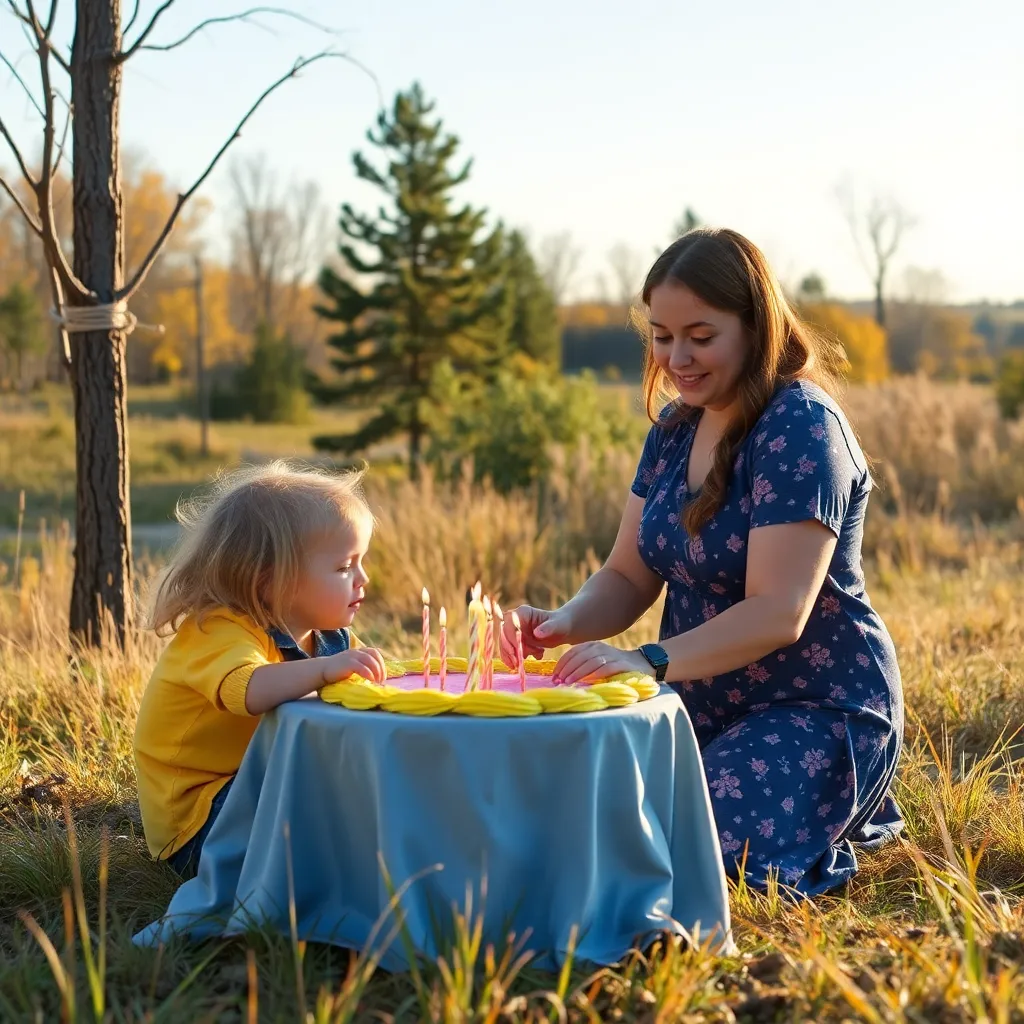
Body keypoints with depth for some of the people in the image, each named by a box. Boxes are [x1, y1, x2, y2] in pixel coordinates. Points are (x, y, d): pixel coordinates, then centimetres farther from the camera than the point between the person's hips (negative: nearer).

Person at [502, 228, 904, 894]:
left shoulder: (801, 427, -19)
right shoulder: (676, 428, 6)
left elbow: (778, 613, -26)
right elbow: (629, 578, 7)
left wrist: (653, 662, -37)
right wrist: (567, 625, -15)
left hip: (819, 710, -8)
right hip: (707, 706, 8)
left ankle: (855, 813, 6)